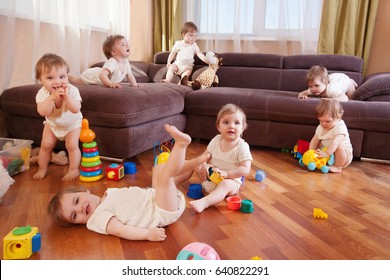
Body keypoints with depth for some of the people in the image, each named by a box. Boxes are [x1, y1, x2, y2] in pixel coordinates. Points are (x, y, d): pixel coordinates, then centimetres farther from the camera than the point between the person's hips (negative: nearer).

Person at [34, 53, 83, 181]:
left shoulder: (72, 90, -27)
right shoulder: (42, 93, -24)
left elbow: (76, 109, -38)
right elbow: (42, 112, -38)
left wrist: (66, 96, -50)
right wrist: (52, 97, -50)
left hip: (72, 123, -2)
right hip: (52, 124, 2)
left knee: (72, 145, -12)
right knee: (46, 145, 2)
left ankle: (73, 170, 7)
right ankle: (42, 168, 23)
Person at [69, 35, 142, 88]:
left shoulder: (126, 62, -18)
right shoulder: (111, 63, -43)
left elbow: (129, 75, -7)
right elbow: (102, 75, -53)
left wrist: (134, 84, -24)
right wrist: (111, 84, -66)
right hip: (90, 75, -7)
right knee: (75, 81, 14)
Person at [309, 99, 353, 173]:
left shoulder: (340, 127, -25)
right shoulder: (321, 127, -3)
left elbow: (335, 142, -40)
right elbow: (314, 141, -5)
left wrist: (326, 153, -52)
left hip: (344, 155, -6)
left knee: (339, 146, -33)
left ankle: (338, 166, -19)